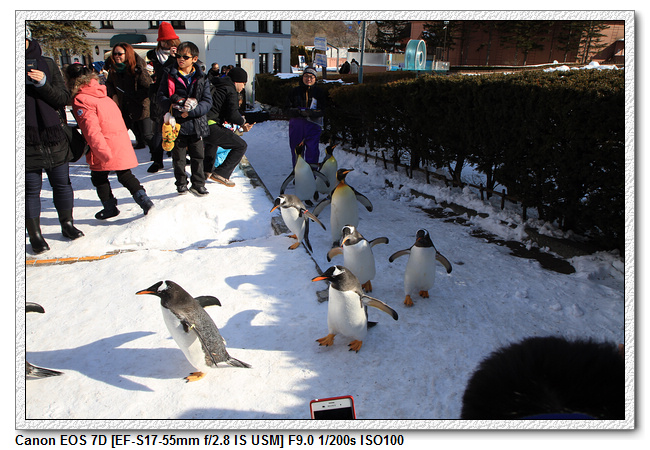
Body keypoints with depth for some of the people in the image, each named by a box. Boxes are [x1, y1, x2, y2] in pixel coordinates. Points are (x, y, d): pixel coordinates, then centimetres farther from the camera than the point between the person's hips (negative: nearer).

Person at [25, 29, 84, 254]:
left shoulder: (47, 64, 6)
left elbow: (64, 98, 1)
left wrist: (43, 84, -16)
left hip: (53, 135, 2)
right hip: (27, 137, -2)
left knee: (62, 182, 9)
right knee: (31, 187, 1)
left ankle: (67, 224, 26)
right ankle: (35, 234, 12)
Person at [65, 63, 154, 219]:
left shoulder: (80, 101, -11)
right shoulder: (101, 93, 13)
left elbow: (91, 130, -20)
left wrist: (103, 152, -21)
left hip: (105, 146, -7)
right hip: (122, 143, 7)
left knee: (99, 177, 12)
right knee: (125, 175, 16)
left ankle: (110, 207, 20)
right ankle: (144, 199, 5)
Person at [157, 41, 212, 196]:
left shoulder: (201, 79, 4)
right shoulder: (169, 76, 3)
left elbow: (207, 101, -3)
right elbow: (161, 96, 0)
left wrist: (191, 112, -19)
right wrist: (174, 107, -19)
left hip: (196, 124, 1)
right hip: (176, 124, 0)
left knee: (197, 156, 8)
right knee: (178, 157, 8)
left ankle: (198, 184, 21)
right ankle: (181, 184, 23)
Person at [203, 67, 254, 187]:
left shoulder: (216, 86, 23)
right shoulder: (231, 91, -4)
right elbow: (233, 115, -14)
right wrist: (242, 122, 7)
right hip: (211, 128, -9)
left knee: (213, 141, 42)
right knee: (241, 146, -1)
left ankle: (207, 170, 45)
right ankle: (221, 173, -5)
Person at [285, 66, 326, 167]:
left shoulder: (319, 93, 4)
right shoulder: (295, 92, 5)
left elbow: (322, 111, -2)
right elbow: (288, 110, 1)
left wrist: (311, 113, -21)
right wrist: (299, 112, -19)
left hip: (313, 126, -1)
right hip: (296, 126, 1)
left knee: (312, 152, -7)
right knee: (296, 153, 8)